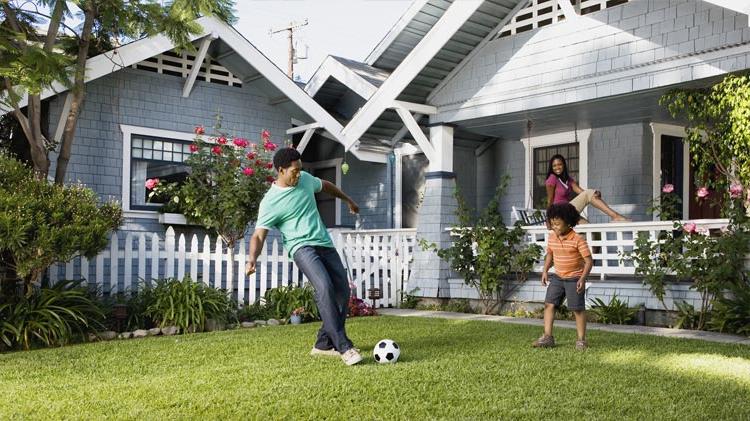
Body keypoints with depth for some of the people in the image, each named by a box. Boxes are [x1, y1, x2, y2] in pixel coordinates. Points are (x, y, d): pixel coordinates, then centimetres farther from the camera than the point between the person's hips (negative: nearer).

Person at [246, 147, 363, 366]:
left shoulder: (305, 179, 7)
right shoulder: (270, 202, -10)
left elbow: (326, 186, 28)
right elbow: (259, 235, -12)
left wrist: (349, 200, 41)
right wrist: (252, 259, -31)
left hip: (325, 243, 7)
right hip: (301, 247, -7)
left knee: (343, 291, 2)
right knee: (324, 287, -29)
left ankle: (324, 344, 13)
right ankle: (344, 347, -27)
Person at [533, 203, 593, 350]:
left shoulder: (578, 240, -18)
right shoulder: (552, 237, -1)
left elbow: (589, 260, -17)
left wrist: (583, 279, -25)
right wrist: (545, 270, 6)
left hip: (575, 279, -5)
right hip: (557, 277, 5)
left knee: (578, 309, 1)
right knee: (549, 304, -2)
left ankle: (581, 340, 14)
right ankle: (547, 337, 3)